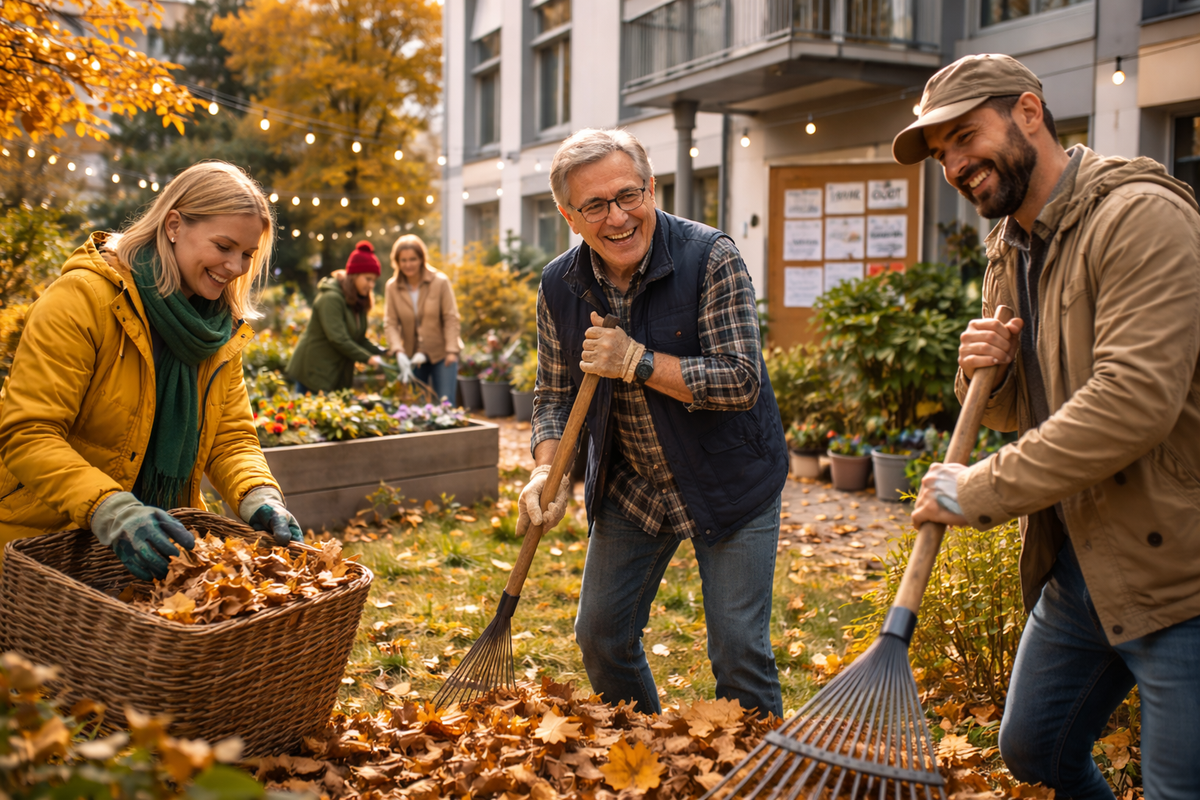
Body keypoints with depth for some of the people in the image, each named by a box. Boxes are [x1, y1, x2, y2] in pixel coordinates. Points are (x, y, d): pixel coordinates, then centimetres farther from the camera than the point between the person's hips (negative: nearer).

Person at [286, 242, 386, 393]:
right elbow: (338, 339, -24)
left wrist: (380, 351, -7)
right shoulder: (331, 298, -17)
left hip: (339, 374, 8)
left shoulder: (358, 300, 11)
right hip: (314, 372, -8)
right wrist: (368, 358, -21)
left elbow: (359, 338, 8)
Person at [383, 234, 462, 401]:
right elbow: (390, 323, -7)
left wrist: (451, 350, -14)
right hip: (412, 357, 3)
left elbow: (450, 318, -8)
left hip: (441, 355, -2)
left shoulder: (440, 282, -9)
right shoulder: (392, 287, -3)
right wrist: (398, 352, -21)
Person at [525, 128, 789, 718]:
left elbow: (742, 381, -24)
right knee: (601, 638, 12)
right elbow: (555, 396, 3)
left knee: (738, 650, -4)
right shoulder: (560, 287, -6)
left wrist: (636, 361, -28)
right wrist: (548, 470, -15)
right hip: (630, 488, 5)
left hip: (727, 484, -4)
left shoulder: (710, 257, -20)